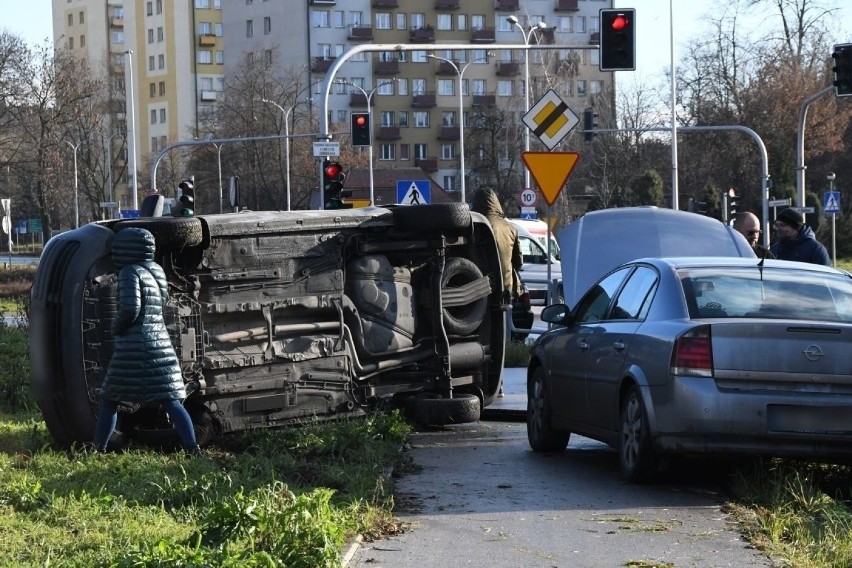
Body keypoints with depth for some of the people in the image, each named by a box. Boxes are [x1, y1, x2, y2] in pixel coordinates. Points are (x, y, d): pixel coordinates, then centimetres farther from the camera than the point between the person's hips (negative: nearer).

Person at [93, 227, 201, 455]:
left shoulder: (130, 272, -9)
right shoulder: (157, 271, 11)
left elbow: (130, 308, -18)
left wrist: (116, 327, -1)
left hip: (133, 349, -6)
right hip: (161, 345, 6)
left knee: (109, 401, 9)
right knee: (172, 401, 0)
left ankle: (98, 449, 11)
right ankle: (193, 448, -12)